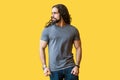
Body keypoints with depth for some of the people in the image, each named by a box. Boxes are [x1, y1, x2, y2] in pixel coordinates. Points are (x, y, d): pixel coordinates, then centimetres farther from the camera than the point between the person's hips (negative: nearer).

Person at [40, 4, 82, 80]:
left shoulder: (73, 30, 1)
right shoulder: (47, 30, -1)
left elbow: (78, 48, 5)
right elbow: (42, 48, 1)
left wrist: (77, 66, -4)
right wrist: (44, 66, -6)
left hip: (70, 67, 1)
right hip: (54, 69, -1)